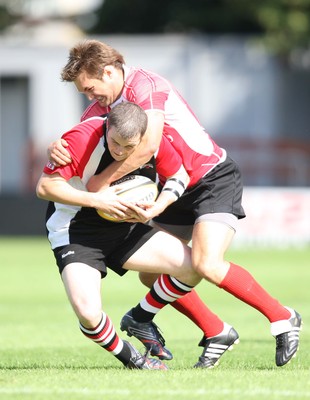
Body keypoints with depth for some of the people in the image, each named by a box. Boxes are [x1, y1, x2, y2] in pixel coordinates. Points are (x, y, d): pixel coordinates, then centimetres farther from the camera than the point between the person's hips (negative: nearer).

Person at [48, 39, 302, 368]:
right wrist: (56, 150, -22)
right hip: (175, 190, 9)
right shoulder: (102, 105, 6)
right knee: (151, 274, 3)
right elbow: (76, 140, 4)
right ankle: (217, 334, 14)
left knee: (206, 264, -26)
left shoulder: (145, 85, -21)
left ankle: (283, 319, -11)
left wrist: (103, 180, -23)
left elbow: (148, 146, -32)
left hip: (213, 179, -9)